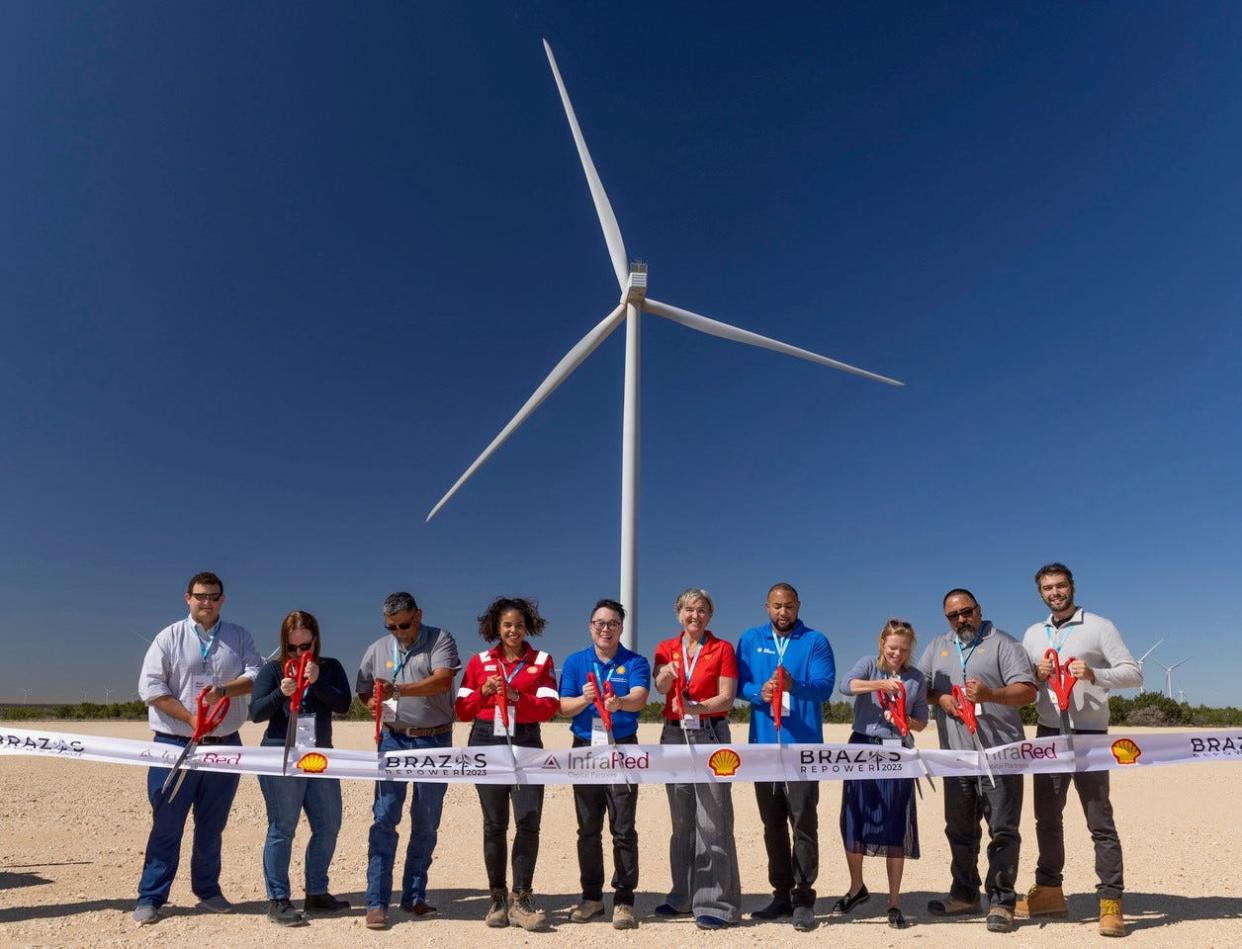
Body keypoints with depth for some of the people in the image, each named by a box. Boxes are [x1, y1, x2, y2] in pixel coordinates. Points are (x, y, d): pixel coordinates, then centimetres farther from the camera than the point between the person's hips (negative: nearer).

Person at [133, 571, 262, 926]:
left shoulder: (239, 637, 8)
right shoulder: (169, 637, 2)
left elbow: (257, 675, -3)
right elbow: (150, 686, -5)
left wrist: (223, 690, -21)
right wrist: (190, 718, -14)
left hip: (224, 746, 2)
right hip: (176, 745, -2)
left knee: (212, 826, 13)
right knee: (166, 826, 2)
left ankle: (208, 891, 25)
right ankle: (150, 898, 14)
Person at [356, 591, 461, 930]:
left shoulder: (440, 639, -5)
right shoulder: (377, 649, 7)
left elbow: (443, 680, -20)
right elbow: (363, 691, 16)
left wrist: (398, 690, -30)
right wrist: (373, 702, -7)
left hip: (435, 741, -2)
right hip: (394, 740, 2)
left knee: (427, 823, 7)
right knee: (384, 818, -4)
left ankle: (414, 896, 21)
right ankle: (376, 901, 3)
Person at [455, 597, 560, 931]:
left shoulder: (542, 661, 4)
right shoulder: (479, 662, 8)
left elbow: (549, 707, -6)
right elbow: (463, 710, 5)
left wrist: (516, 696, -19)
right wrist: (484, 691, -12)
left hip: (526, 744, -1)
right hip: (487, 744, 1)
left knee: (529, 821, -8)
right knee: (494, 824, 7)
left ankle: (521, 899, 4)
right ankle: (498, 897, 20)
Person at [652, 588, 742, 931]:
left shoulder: (723, 649, -1)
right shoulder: (666, 648, 6)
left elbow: (727, 698, -9)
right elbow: (660, 688, -10)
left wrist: (695, 707, -26)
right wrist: (667, 674, -33)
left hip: (710, 736, -3)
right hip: (675, 735, 3)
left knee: (712, 820, -6)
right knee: (681, 819, 12)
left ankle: (715, 902, 1)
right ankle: (684, 895, 23)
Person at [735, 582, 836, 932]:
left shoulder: (815, 641, 1)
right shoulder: (751, 640, 9)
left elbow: (825, 686, -10)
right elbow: (739, 683, 4)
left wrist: (795, 685, -29)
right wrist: (759, 692, -18)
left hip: (803, 744, -3)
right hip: (763, 743, 3)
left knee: (803, 820, -5)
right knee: (772, 823, 11)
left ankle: (803, 899, 4)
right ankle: (781, 894, 23)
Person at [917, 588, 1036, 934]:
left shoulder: (1003, 644, -3)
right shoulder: (938, 647, 14)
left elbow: (1027, 691, -11)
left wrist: (989, 694, -26)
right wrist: (940, 698, -4)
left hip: (1000, 754, -5)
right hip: (956, 754, 5)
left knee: (1003, 830, -3)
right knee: (959, 830, 13)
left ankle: (1001, 902, 6)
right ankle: (964, 895, 26)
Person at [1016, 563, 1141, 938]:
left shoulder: (1099, 627, -2)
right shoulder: (1033, 634, 12)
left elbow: (1134, 673, -8)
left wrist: (1094, 674, -24)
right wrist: (1035, 674, -8)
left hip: (1088, 735, -5)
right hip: (1048, 734, 5)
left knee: (1100, 821, -3)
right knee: (1047, 817, 12)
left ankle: (1111, 902, 4)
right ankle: (1049, 891, 24)